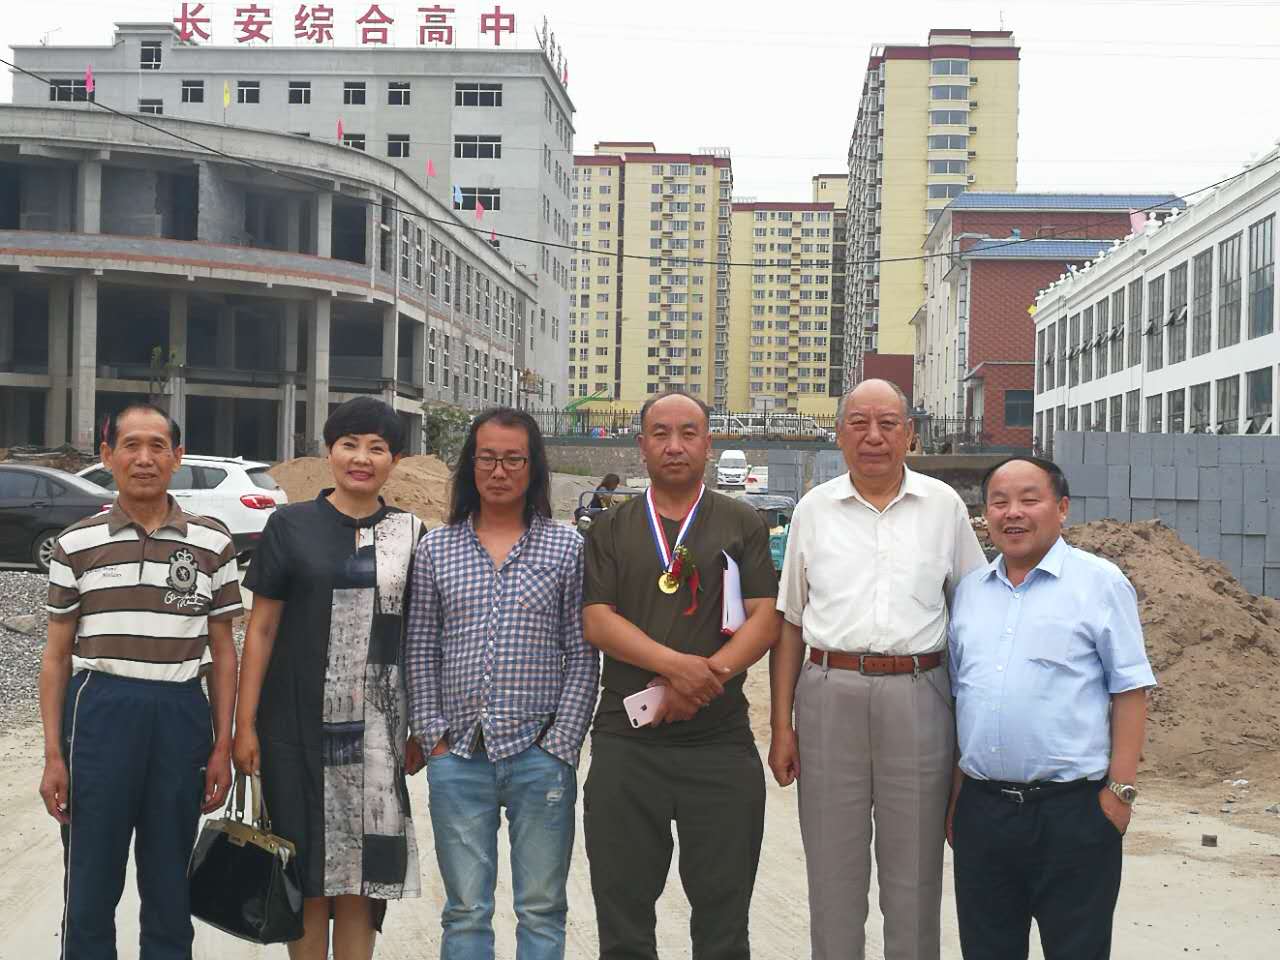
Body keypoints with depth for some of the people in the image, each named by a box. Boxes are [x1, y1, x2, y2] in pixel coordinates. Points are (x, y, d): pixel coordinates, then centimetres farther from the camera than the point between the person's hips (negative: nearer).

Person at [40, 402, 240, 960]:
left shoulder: (212, 543, 4)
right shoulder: (77, 545, 3)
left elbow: (223, 652, 7)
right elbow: (57, 656, 5)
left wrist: (222, 747, 2)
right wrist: (54, 756, -1)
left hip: (181, 715, 1)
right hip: (99, 712, 0)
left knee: (170, 887, 10)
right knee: (91, 884, 4)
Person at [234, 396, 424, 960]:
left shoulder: (410, 534, 6)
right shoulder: (291, 526, 1)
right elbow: (261, 627, 2)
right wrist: (245, 723, -3)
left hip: (377, 728, 1)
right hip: (298, 723, -1)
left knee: (361, 869, 5)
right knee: (308, 864, 5)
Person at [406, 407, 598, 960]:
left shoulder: (566, 547, 3)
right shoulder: (437, 549, 7)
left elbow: (583, 657, 1)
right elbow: (421, 654, 9)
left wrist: (561, 744, -6)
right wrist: (434, 738, 0)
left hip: (540, 756, -1)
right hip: (458, 759, 1)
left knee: (541, 912, 6)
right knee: (465, 913, 8)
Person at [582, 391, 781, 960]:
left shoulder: (742, 525, 8)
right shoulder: (610, 530, 9)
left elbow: (764, 619, -1)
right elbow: (597, 620, -2)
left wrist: (705, 678, -16)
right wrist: (677, 665, -17)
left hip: (722, 742, 0)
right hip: (625, 742, 1)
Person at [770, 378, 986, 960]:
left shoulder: (944, 507, 6)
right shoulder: (814, 510, 8)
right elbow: (789, 623, 10)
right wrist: (781, 726, 4)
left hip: (918, 699, -1)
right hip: (829, 693, 1)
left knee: (914, 874, 7)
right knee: (832, 873, 8)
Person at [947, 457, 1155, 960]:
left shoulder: (1100, 582, -3)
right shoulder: (969, 589, 12)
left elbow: (1129, 691, -5)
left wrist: (1120, 791, -10)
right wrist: (954, 795, 14)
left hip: (1071, 807, -5)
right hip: (980, 807, 5)